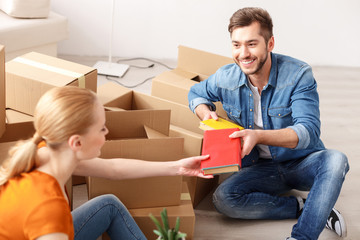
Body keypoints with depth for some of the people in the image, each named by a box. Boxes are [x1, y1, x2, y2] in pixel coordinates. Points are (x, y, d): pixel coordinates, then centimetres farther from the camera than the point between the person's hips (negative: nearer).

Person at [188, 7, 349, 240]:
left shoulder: (298, 74, -17)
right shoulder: (225, 78, -6)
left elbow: (308, 131, -25)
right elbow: (196, 93, 16)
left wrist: (259, 136, -41)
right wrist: (207, 114, -9)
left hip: (302, 162, -2)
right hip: (260, 168, 3)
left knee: (335, 160, -35)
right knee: (223, 198, -26)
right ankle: (304, 207, -14)